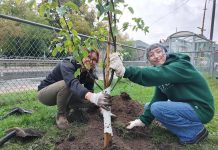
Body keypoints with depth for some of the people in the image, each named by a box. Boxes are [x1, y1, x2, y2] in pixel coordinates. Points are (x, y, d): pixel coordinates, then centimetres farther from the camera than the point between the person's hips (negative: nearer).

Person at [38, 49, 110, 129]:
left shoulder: (88, 72, -8)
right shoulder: (67, 64, -30)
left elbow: (89, 91, -10)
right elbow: (73, 83, -50)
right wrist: (91, 96, -68)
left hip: (62, 95, 7)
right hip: (44, 93, -6)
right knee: (66, 84, -34)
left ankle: (66, 109, 8)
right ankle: (61, 115, -13)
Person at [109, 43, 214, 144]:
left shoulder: (180, 66, -22)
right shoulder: (164, 77, 4)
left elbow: (157, 75, -42)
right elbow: (157, 98, 4)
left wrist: (125, 71, -53)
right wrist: (144, 120, 0)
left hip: (201, 109, -9)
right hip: (184, 106, 9)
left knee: (157, 108, -26)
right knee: (149, 106, 8)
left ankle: (196, 131, -6)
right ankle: (184, 129, 9)